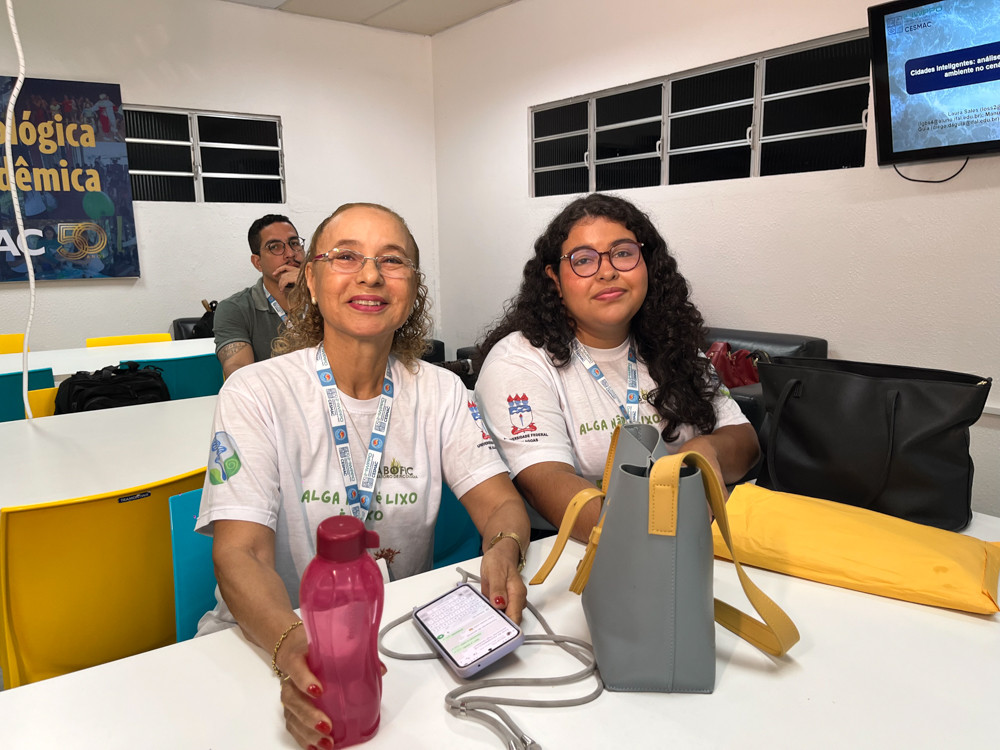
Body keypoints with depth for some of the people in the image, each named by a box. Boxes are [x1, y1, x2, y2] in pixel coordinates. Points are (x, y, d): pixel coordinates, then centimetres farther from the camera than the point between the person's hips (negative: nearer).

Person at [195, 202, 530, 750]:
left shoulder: (440, 391, 1)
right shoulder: (256, 393, -10)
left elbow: (502, 504, -4)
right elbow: (240, 555, -18)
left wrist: (504, 551, -28)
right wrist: (292, 645, -38)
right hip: (268, 638, -3)